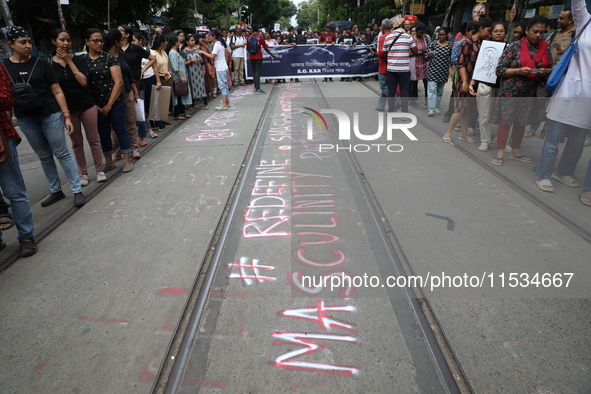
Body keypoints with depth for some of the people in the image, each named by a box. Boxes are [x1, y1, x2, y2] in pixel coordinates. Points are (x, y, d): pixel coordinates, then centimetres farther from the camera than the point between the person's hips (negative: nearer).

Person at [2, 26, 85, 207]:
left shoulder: (41, 64, -1)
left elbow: (57, 92, -1)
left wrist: (67, 116, -6)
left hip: (50, 115, -2)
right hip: (26, 119, 3)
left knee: (62, 153, 0)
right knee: (44, 157, 12)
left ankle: (77, 191, 6)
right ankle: (56, 191, 24)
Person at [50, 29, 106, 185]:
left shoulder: (79, 60, -1)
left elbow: (84, 82, -14)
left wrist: (69, 61, -13)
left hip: (87, 105, 0)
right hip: (68, 109, 1)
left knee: (93, 139, 4)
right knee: (77, 142, 9)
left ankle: (99, 171, 14)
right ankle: (83, 173, 18)